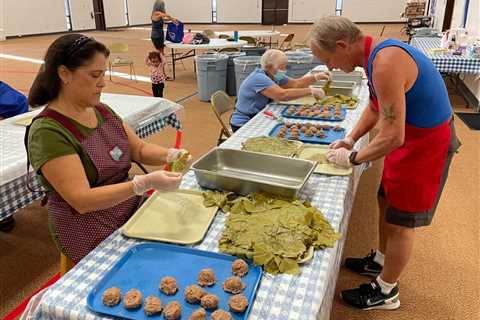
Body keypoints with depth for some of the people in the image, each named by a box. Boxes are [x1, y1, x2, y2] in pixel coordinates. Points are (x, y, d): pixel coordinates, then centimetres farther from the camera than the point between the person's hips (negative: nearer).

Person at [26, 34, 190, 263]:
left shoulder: (102, 110, 4)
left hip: (134, 209, 6)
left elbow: (139, 149, 8)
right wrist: (145, 183, -33)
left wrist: (170, 155, -12)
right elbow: (82, 200, -24)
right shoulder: (48, 132, -19)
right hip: (93, 236, -6)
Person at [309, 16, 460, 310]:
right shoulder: (376, 53, 1)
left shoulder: (386, 63, -31)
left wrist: (352, 158, -16)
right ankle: (380, 261, 43)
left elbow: (392, 137, -30)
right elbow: (375, 107, 15)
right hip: (410, 138, 9)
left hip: (426, 145, -9)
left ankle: (386, 293, 24)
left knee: (400, 221, 4)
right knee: (387, 201, 21)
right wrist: (350, 139, 7)